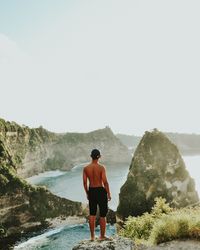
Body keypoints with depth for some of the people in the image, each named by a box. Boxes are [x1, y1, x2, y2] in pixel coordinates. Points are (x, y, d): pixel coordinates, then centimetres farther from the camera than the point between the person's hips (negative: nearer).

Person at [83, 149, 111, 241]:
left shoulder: (86, 168, -3)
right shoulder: (101, 168, -15)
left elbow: (84, 182, 2)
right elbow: (105, 182, -15)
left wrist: (87, 193, 15)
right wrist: (108, 194, -4)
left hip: (91, 191, 4)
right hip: (101, 191, -4)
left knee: (92, 214, 15)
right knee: (102, 215, 8)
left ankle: (92, 236, 22)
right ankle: (102, 236, 18)